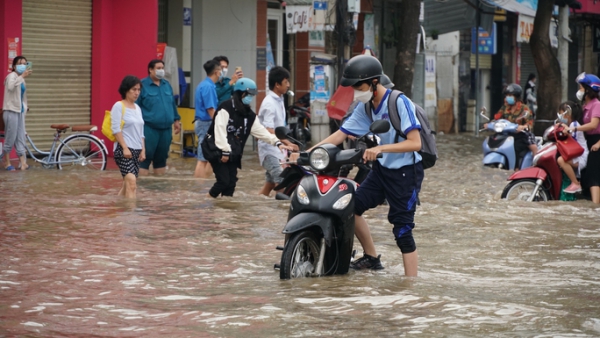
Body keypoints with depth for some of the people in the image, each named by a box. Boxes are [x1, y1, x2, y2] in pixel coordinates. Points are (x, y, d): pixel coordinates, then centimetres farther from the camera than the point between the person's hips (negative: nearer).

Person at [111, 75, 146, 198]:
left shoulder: (137, 108, 17)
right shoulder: (119, 106, -5)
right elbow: (116, 129, -12)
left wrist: (143, 150, 12)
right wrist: (125, 148, -18)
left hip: (137, 151, 8)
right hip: (123, 150, -8)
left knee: (127, 184, 8)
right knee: (131, 181, -21)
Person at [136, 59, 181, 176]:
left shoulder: (167, 85, 13)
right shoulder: (143, 85, -7)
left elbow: (173, 104, 22)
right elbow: (136, 106, -8)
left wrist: (176, 120, 20)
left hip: (166, 128, 6)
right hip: (149, 129, -6)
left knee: (161, 157, 12)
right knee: (145, 157, -7)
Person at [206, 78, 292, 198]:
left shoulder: (249, 114, 12)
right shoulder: (226, 108, -13)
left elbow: (260, 130, 9)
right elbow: (220, 129, -20)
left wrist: (277, 142, -4)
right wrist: (225, 151, -24)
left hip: (233, 153, 8)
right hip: (218, 151, -8)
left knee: (231, 182, 3)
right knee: (224, 180, -12)